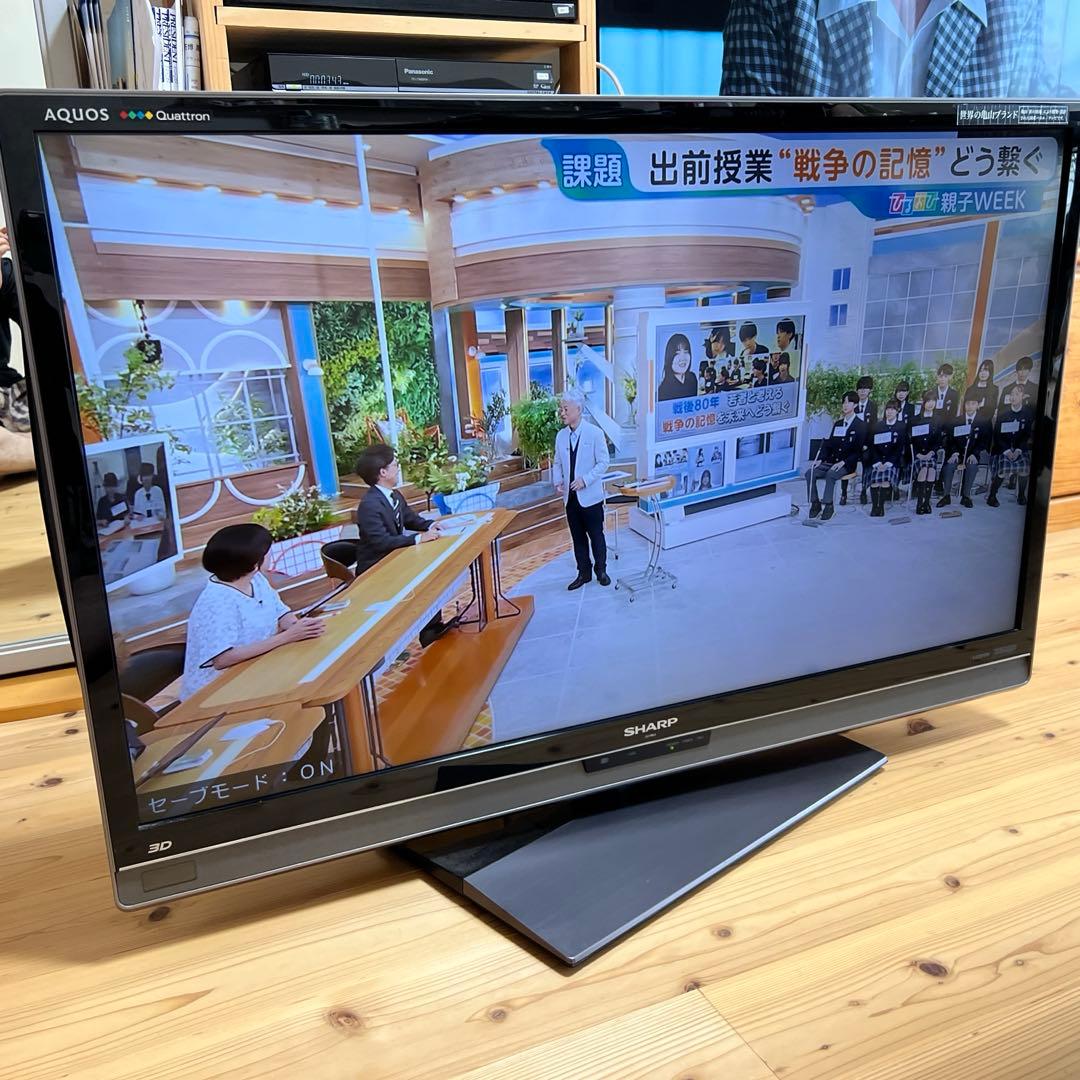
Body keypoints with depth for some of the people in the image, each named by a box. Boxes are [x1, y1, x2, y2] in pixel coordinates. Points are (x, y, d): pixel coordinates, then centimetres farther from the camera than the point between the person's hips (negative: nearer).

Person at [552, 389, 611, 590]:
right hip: (570, 496, 4)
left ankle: (601, 571, 25)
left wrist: (585, 480, -19)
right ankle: (584, 573, 24)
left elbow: (604, 462, -9)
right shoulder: (561, 436, 4)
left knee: (596, 535, 7)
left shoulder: (594, 433, -10)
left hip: (590, 495, -4)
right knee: (577, 537, 12)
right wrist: (558, 481, -6)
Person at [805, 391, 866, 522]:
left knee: (831, 474, -36)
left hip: (846, 465, -5)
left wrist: (843, 462, -18)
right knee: (810, 473, -20)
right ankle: (815, 504, -15)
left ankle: (828, 506, -27)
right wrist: (820, 459, -2)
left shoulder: (860, 426, 0)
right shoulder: (837, 424, 19)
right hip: (830, 461, 6)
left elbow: (858, 451, -7)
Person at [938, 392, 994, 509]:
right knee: (949, 464, -29)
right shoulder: (956, 420, 9)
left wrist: (974, 454, -17)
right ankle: (946, 495, -22)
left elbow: (986, 440, -1)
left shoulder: (985, 421, 5)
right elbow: (950, 439, 4)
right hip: (958, 451, 1)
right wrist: (954, 452, -16)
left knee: (972, 465, -33)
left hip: (975, 452, -1)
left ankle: (966, 496, -24)